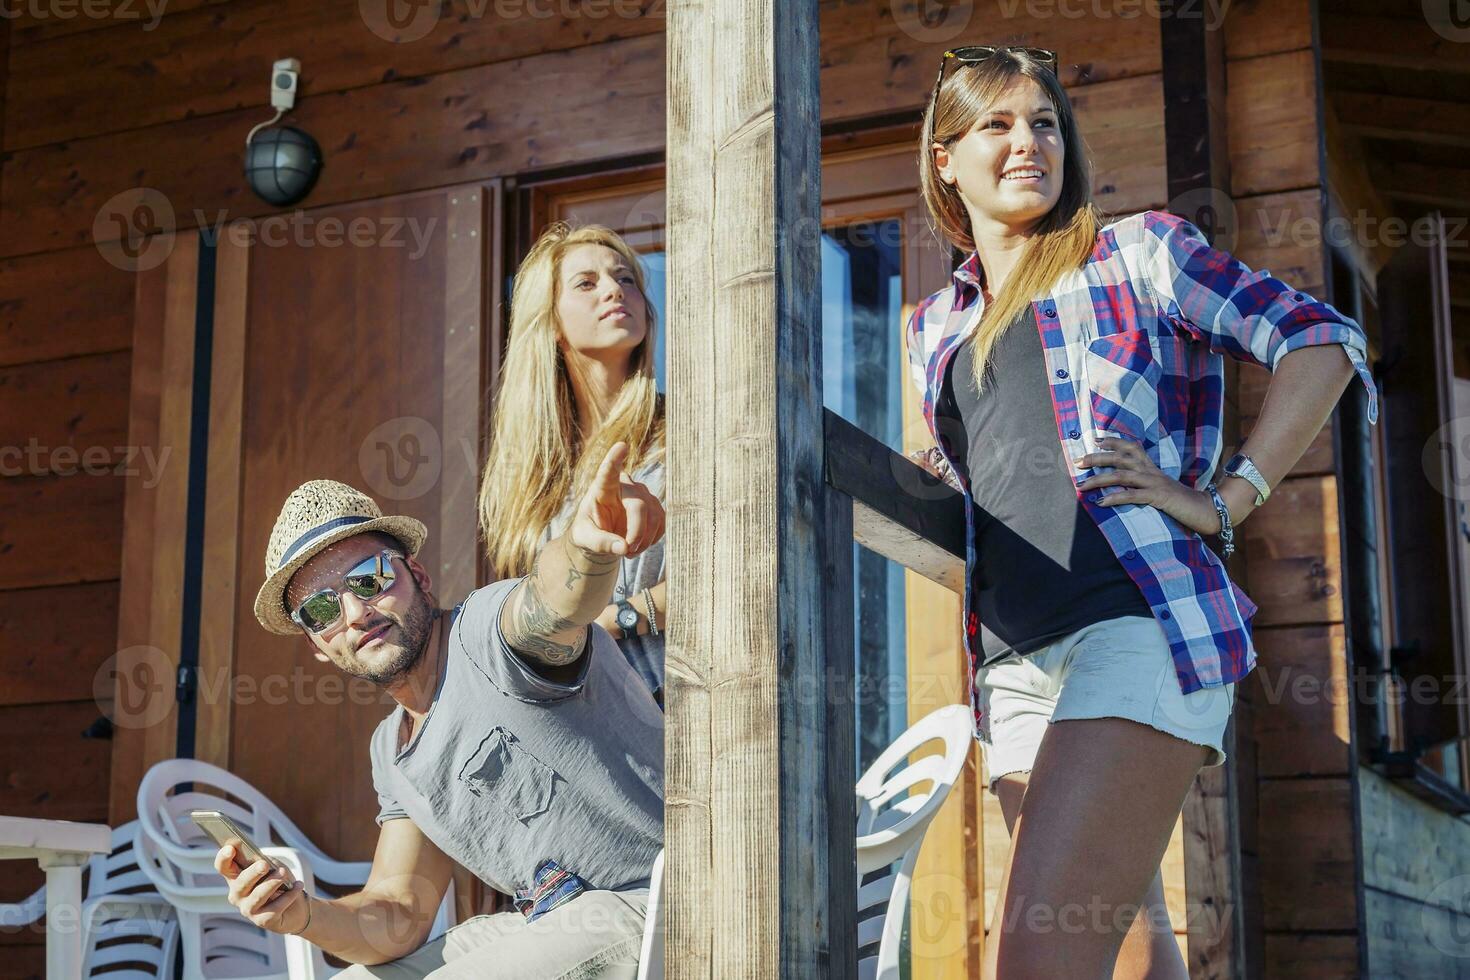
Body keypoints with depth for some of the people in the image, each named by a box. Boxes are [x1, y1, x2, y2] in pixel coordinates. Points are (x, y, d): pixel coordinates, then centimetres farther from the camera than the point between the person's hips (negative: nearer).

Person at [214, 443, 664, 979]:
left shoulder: (487, 632, -12)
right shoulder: (393, 751, 15)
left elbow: (552, 599, -37)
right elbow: (398, 919, 12)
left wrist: (586, 546, -61)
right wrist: (303, 914, -9)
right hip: (546, 920, 9)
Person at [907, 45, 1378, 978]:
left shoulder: (1137, 253, 7)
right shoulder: (935, 328, 21)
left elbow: (1323, 342, 1)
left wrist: (1225, 501, -7)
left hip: (1139, 627, -6)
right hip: (1016, 664, 6)